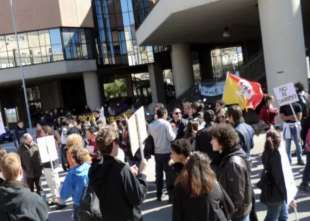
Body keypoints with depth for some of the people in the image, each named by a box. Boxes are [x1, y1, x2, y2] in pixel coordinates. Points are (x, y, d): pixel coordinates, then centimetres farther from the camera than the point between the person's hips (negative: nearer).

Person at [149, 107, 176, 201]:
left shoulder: (151, 125, 2)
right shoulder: (166, 123, -13)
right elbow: (171, 137, -14)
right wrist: (174, 133, 5)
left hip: (157, 152, 5)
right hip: (167, 152, -5)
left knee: (159, 174, 12)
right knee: (169, 174, 3)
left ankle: (159, 195, 18)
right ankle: (171, 195, 5)